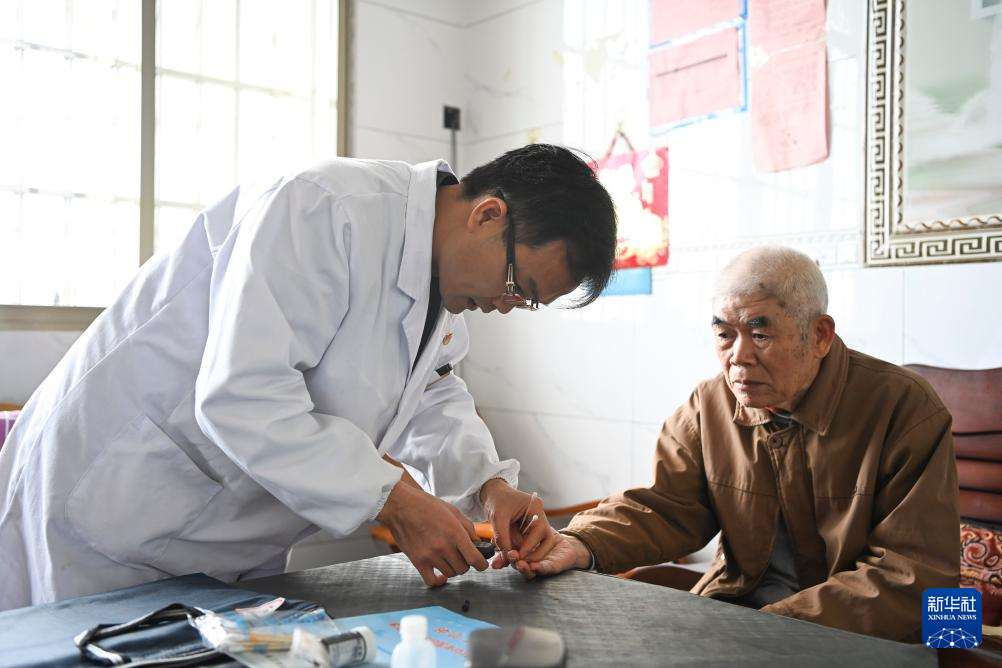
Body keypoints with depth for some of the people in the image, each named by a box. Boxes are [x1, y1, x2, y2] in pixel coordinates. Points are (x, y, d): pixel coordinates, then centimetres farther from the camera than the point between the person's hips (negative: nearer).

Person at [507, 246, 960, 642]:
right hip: (734, 605, 4)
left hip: (860, 635, -3)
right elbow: (664, 507, -1)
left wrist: (775, 627, -26)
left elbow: (916, 575, -17)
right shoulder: (709, 405, -1)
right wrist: (580, 546, -22)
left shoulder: (905, 411, -15)